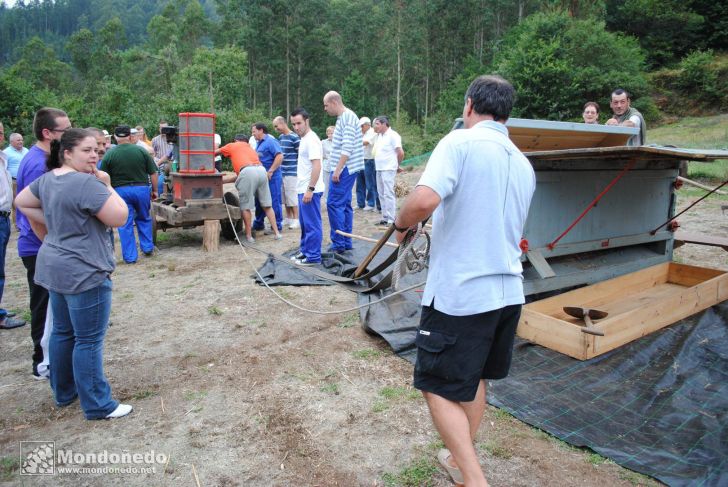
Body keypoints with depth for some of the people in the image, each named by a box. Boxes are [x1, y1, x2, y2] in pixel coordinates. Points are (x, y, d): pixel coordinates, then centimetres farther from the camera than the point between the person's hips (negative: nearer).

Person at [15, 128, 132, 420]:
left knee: (62, 332, 20)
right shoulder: (87, 183, -21)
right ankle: (97, 406, 8)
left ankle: (63, 393, 35)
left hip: (56, 268, 10)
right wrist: (107, 186, -11)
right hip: (84, 272, -10)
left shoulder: (47, 179, 8)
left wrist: (49, 228, 15)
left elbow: (21, 201, 21)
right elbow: (120, 218, -22)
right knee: (89, 340, -2)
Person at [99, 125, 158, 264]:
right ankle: (147, 247, 23)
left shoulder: (109, 155, -4)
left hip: (121, 190, -1)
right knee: (144, 219, 21)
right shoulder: (142, 151, -3)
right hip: (142, 189, 1)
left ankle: (130, 256, 9)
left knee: (125, 224, 6)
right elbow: (153, 173, -1)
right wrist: (154, 190, 10)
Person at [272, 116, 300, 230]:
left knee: (292, 197, -2)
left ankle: (295, 219, 7)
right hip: (282, 172, 7)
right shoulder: (280, 137, 12)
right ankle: (288, 218, 22)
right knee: (285, 197, 12)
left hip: (291, 172, -7)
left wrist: (297, 169, -9)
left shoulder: (294, 137, -11)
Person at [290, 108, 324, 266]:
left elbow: (317, 166, -23)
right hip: (303, 189, 10)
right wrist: (305, 189, 19)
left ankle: (313, 257, 4)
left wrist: (310, 189, -26)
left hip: (309, 190, -10)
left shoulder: (311, 139, -16)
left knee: (312, 224, -3)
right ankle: (305, 251, 29)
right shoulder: (304, 139, 15)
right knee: (305, 223, 18)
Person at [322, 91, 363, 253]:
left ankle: (338, 243, -5)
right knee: (344, 205, 10)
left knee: (333, 204, -9)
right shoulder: (343, 118, 17)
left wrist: (337, 170, -22)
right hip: (345, 169, 10)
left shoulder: (348, 118, -13)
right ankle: (347, 242, 15)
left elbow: (347, 148, -21)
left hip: (344, 169, -10)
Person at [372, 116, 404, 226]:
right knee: (381, 194, 10)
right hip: (379, 169, 9)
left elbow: (401, 153, -12)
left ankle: (391, 220, -8)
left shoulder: (393, 135, -11)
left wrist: (397, 164, 0)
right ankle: (385, 217, 18)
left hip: (388, 169, -9)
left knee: (388, 194, -10)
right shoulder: (379, 136, 14)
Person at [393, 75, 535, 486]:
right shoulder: (524, 164, 11)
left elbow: (424, 200, -27)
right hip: (509, 292, 8)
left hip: (459, 293, -8)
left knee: (440, 388, 7)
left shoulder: (460, 142, -11)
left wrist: (402, 225, -8)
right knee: (476, 379, 24)